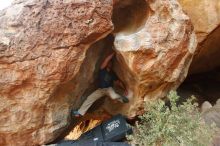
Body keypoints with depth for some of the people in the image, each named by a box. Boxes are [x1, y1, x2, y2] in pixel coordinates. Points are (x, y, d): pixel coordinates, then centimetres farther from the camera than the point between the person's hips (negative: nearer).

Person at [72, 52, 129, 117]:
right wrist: (113, 53, -16)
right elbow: (106, 60, -17)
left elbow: (118, 82, 2)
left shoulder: (112, 74, 3)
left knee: (113, 96, -36)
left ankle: (122, 98, -6)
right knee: (90, 98, -12)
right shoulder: (102, 70, -4)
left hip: (109, 89, -1)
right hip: (100, 89, 1)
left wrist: (125, 88, -8)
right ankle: (80, 112, -6)